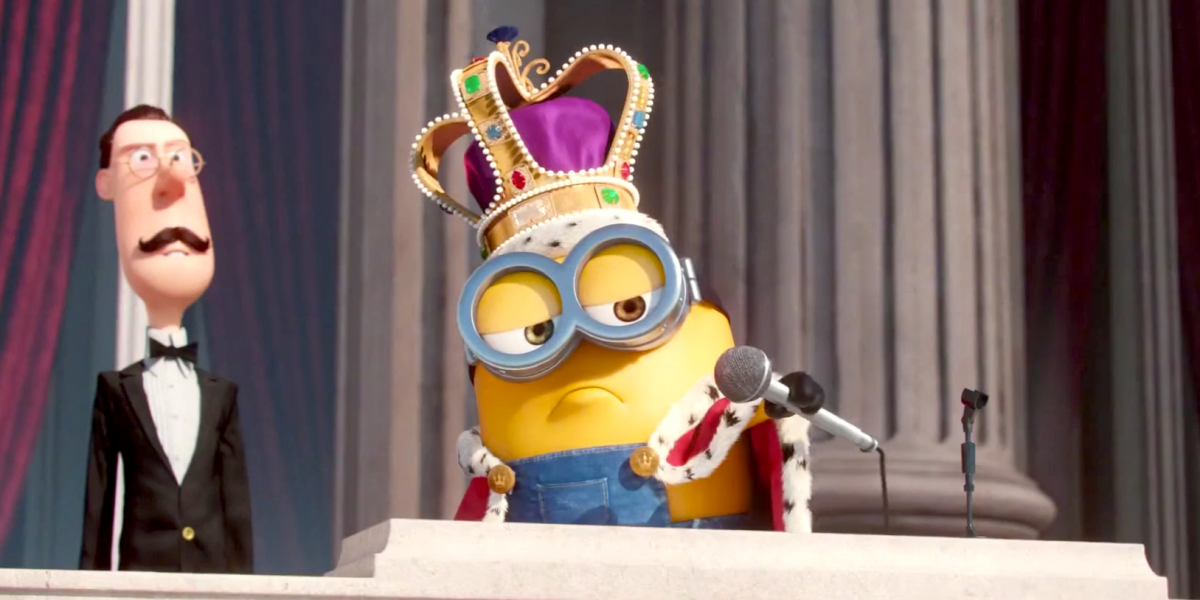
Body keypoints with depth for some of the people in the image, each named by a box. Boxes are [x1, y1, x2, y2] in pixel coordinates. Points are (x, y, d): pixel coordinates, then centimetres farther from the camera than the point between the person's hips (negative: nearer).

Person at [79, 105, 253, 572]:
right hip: (142, 570, -2)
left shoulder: (221, 395, 12)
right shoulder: (117, 391, 5)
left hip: (214, 576, 2)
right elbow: (98, 511, 3)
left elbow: (238, 514, 11)